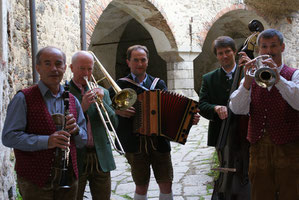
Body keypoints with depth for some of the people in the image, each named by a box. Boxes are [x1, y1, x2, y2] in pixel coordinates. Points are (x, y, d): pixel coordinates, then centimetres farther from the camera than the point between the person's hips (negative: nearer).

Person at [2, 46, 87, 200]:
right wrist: (46, 141, -24)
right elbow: (9, 137, -13)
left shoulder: (72, 100, 10)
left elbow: (83, 142, 12)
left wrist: (76, 130, -10)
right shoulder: (23, 98, -6)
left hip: (69, 180, 5)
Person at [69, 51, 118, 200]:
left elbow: (114, 123, 5)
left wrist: (102, 101, -8)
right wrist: (82, 107, -19)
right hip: (76, 159, -3)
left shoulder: (102, 92, 12)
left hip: (101, 158, 3)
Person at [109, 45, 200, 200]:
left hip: (160, 144, 2)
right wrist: (117, 110, -20)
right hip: (136, 145, -2)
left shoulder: (159, 84, 10)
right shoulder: (119, 85, 2)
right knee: (141, 187, 7)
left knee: (166, 185, 6)